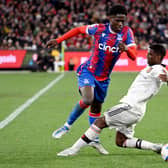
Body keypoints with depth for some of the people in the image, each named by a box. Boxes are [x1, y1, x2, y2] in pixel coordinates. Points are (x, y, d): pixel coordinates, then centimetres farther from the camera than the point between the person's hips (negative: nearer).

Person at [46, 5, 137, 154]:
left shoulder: (126, 32, -12)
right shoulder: (99, 29, -14)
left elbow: (134, 56, -21)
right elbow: (78, 30, 3)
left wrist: (126, 49, -43)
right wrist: (58, 40, 3)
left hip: (103, 78, 3)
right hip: (88, 71, -3)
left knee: (96, 108, 12)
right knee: (87, 99, -25)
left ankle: (95, 139, 30)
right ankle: (67, 126, -5)